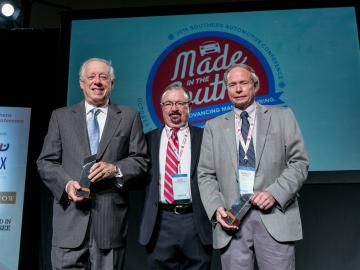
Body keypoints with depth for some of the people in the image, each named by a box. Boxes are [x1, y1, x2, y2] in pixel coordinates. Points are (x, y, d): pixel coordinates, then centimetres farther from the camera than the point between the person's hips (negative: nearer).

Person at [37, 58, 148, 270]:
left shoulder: (129, 117, 9)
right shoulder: (61, 116, 11)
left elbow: (141, 161, 5)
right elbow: (46, 162, 8)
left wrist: (115, 169, -14)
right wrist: (67, 183, -10)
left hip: (111, 219, 0)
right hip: (70, 218, 1)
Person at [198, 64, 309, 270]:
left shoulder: (282, 117, 8)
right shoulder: (214, 127, 11)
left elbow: (299, 163, 3)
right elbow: (206, 175, 9)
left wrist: (275, 193, -11)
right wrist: (216, 207, -7)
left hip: (274, 216, -1)